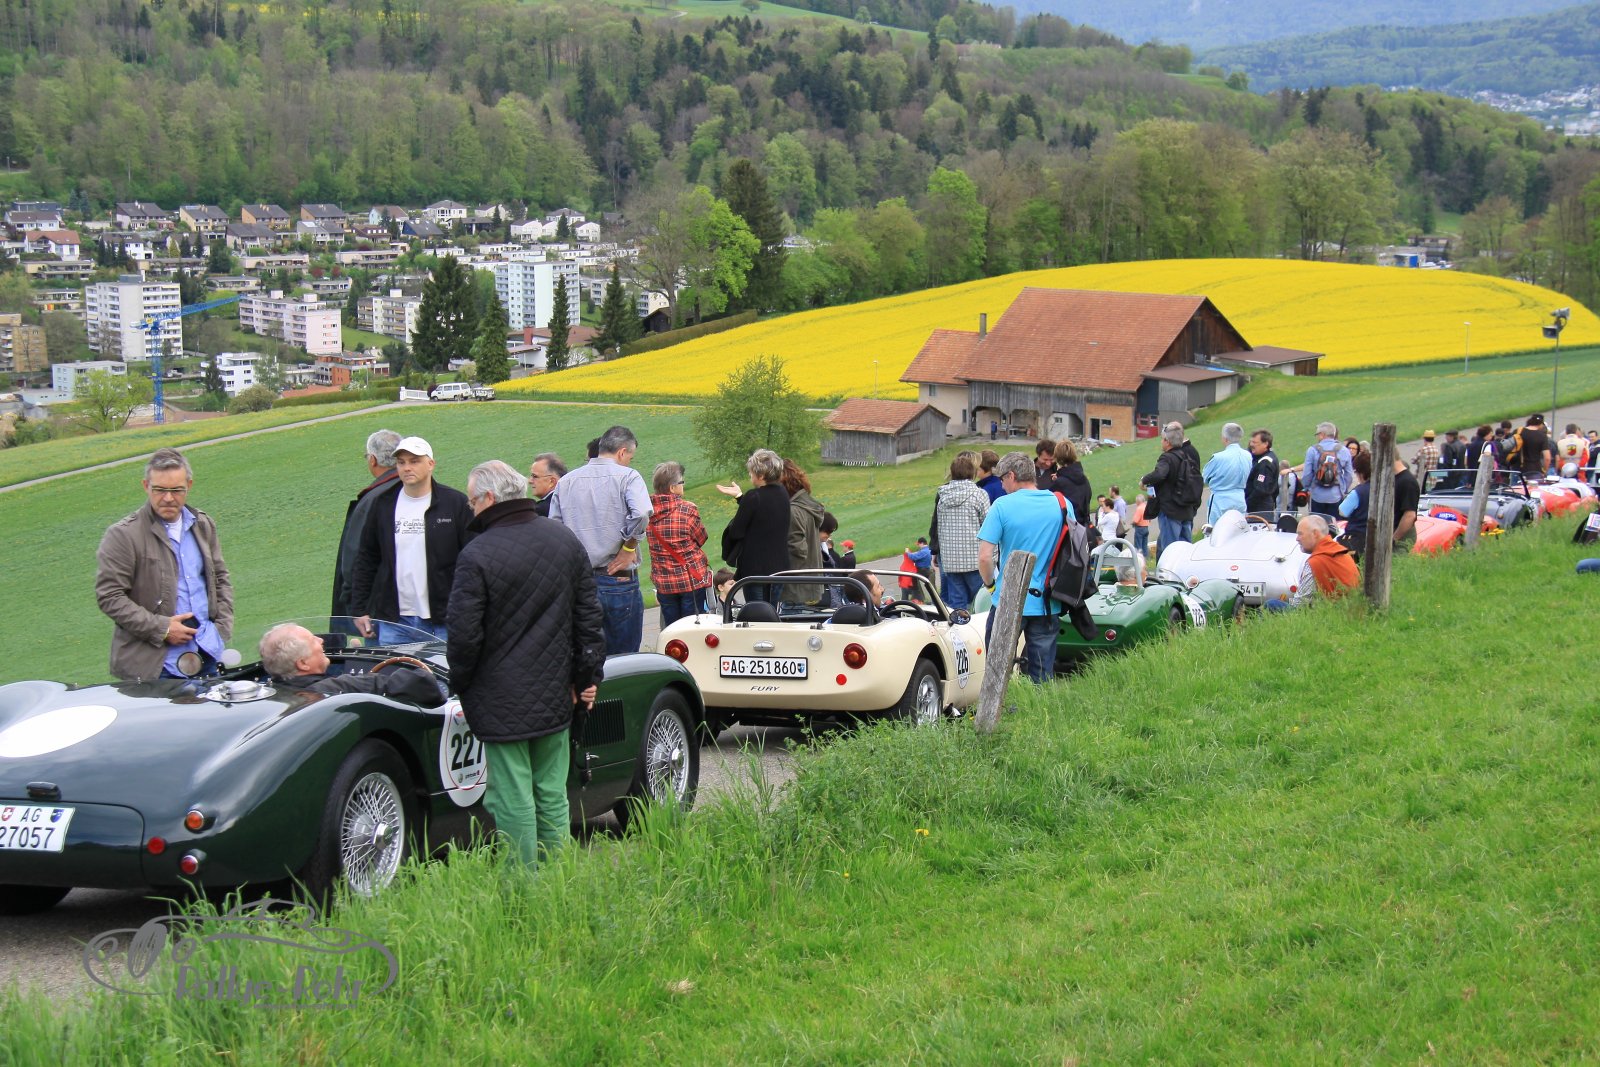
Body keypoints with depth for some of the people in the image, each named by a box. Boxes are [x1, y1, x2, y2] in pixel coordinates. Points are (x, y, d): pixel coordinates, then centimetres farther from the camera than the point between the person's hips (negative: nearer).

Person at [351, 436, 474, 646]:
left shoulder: (456, 503, -2)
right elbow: (366, 558, 14)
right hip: (393, 621, 3)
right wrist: (360, 609, 9)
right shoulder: (383, 504, 8)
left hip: (442, 621, -3)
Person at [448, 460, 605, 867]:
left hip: (501, 702, -6)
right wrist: (588, 676, 16)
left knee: (512, 799, 0)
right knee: (552, 795, 13)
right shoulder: (567, 540, 3)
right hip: (555, 695, 6)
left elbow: (464, 635, -15)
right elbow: (590, 618, 9)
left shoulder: (477, 556, -16)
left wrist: (460, 683, 2)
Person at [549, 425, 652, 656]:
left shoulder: (566, 481, 9)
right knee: (623, 662, 5)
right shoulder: (627, 477, -5)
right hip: (619, 581, -4)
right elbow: (641, 514, -23)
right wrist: (629, 548, -9)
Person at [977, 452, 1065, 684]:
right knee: (1042, 676, 9)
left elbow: (984, 557, -14)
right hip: (1047, 603, 3)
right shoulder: (1062, 505, 2)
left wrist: (990, 583, 4)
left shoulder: (1002, 506, -10)